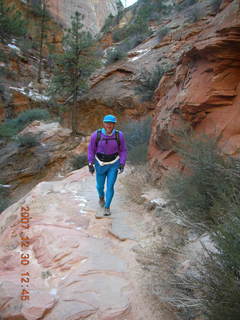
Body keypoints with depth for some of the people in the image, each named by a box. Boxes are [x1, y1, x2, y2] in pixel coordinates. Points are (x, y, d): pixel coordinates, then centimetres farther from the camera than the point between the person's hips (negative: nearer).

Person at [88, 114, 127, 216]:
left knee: (110, 186, -5)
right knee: (100, 185, 14)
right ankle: (101, 196, 49)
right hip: (101, 164, 1)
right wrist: (90, 164, -9)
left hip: (114, 164, -1)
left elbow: (123, 150, -5)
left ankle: (107, 207, 14)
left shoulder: (119, 135, -16)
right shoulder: (96, 135, -18)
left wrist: (122, 164, -13)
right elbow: (91, 149, -6)